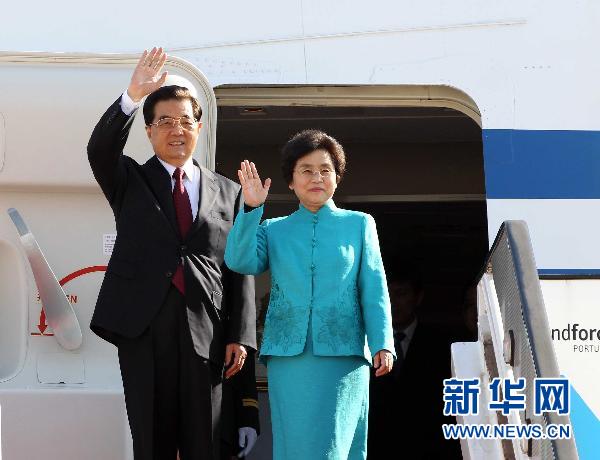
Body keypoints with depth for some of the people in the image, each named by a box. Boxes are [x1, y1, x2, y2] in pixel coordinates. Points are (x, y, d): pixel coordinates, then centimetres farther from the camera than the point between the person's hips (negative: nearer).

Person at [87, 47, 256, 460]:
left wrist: (241, 336, 0)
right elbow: (100, 148, -11)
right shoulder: (130, 181, 11)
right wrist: (132, 97, -26)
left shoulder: (228, 193, 13)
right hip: (142, 329, -1)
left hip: (205, 333, 1)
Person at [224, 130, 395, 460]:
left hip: (343, 354, -2)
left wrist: (382, 344, -6)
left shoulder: (359, 224, 12)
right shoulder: (274, 230, 16)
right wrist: (251, 208, -9)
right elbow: (240, 262, -2)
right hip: (288, 355, 2)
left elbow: (374, 288, 6)